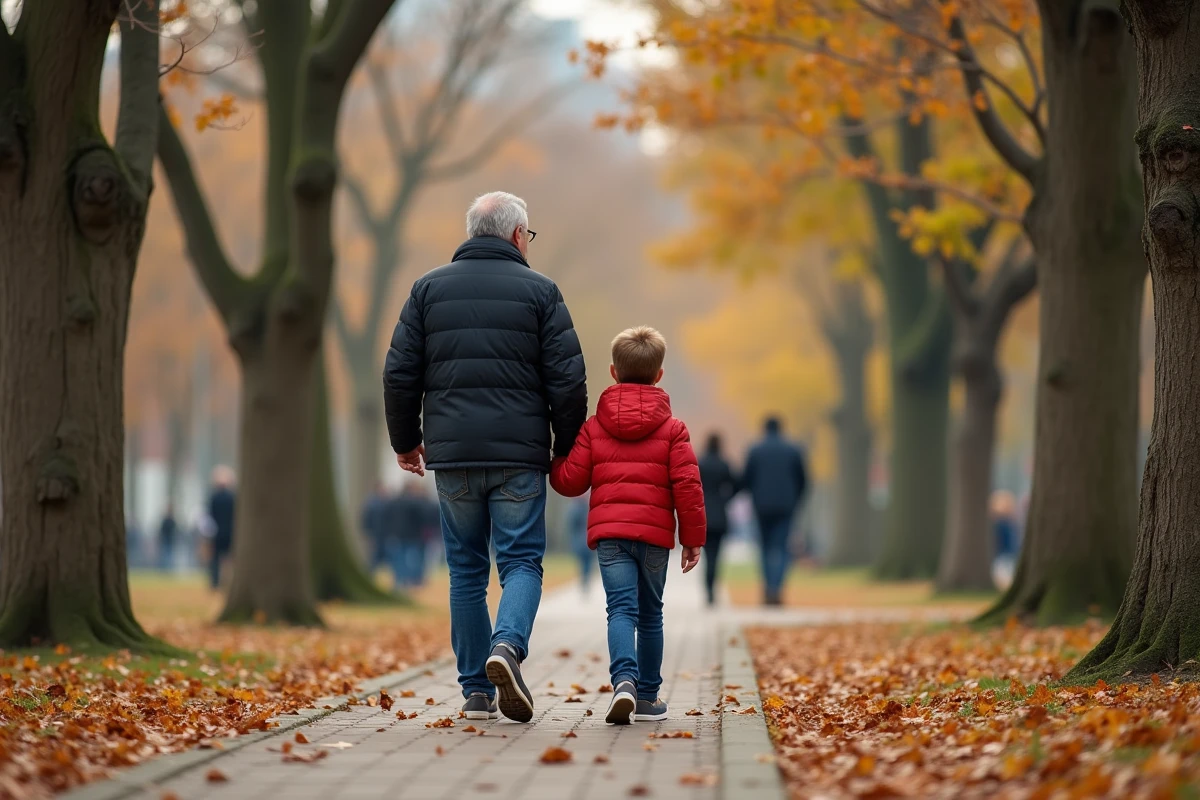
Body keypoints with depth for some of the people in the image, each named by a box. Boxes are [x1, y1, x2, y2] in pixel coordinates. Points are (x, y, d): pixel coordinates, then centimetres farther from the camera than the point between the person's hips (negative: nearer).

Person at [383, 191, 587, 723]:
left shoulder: (429, 289, 8)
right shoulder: (538, 291, 2)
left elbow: (399, 373, 5)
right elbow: (568, 380, -3)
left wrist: (405, 440, 17)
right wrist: (566, 449, 9)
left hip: (451, 457, 2)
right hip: (519, 456, -2)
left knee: (466, 569, 10)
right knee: (521, 562, 3)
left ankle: (477, 690, 9)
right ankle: (508, 644, -24)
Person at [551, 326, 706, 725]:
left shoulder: (593, 427, 5)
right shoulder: (672, 429, 4)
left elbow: (571, 481, 4)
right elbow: (687, 486, -2)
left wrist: (552, 463, 26)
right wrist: (693, 537, 4)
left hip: (609, 531, 0)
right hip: (655, 533, 0)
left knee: (621, 609, -7)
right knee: (650, 614, 14)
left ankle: (625, 680, -31)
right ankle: (648, 697, 19)